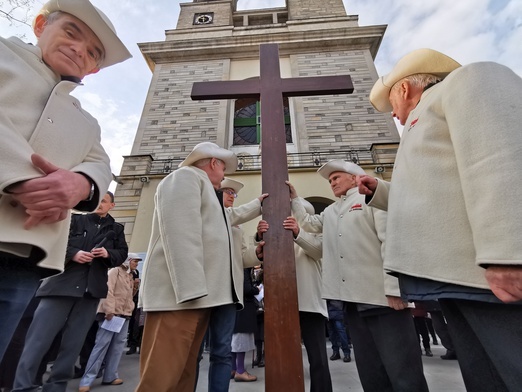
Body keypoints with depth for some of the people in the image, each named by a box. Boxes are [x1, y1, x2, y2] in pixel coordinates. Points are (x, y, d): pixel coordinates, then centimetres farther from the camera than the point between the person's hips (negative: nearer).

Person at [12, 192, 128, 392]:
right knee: (39, 335, -4)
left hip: (92, 288, 2)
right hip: (62, 282, -1)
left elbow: (122, 254, 11)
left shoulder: (116, 229, 13)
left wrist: (108, 253, -10)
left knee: (74, 339, 7)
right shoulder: (76, 220, 9)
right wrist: (73, 254, -15)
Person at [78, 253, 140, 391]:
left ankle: (110, 377, 16)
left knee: (118, 345, 8)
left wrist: (134, 288, 5)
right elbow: (108, 290, -16)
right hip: (111, 313, -8)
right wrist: (109, 310, -23)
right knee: (102, 344, -6)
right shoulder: (115, 271, -5)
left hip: (125, 315, 8)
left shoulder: (130, 276, 19)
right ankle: (87, 380, 3)